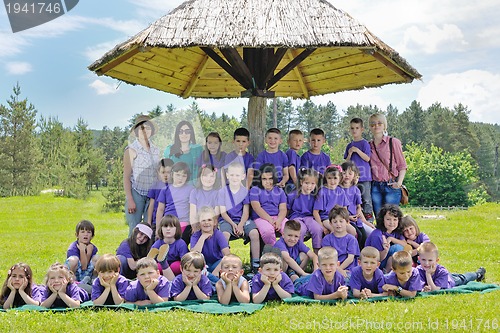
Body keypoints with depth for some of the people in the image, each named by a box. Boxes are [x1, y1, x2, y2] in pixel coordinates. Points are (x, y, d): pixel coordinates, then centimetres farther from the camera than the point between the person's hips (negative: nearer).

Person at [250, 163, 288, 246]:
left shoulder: (280, 191, 18)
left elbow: (283, 209, 8)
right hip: (261, 218, -3)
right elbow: (257, 208, -5)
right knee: (267, 230, -38)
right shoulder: (255, 190, 8)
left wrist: (278, 221, -15)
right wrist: (270, 220, -17)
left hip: (278, 217, 3)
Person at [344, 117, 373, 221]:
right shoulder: (349, 145, 13)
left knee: (366, 199, -5)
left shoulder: (364, 143, -2)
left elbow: (367, 158, -8)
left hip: (364, 177, -5)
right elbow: (346, 162, 14)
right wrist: (349, 154, -5)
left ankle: (369, 217, -2)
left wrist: (358, 151, -18)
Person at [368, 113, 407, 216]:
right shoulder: (368, 146, 12)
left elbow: (402, 166, 1)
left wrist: (399, 182, -10)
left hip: (391, 185, -3)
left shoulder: (393, 142, 1)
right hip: (375, 187, 3)